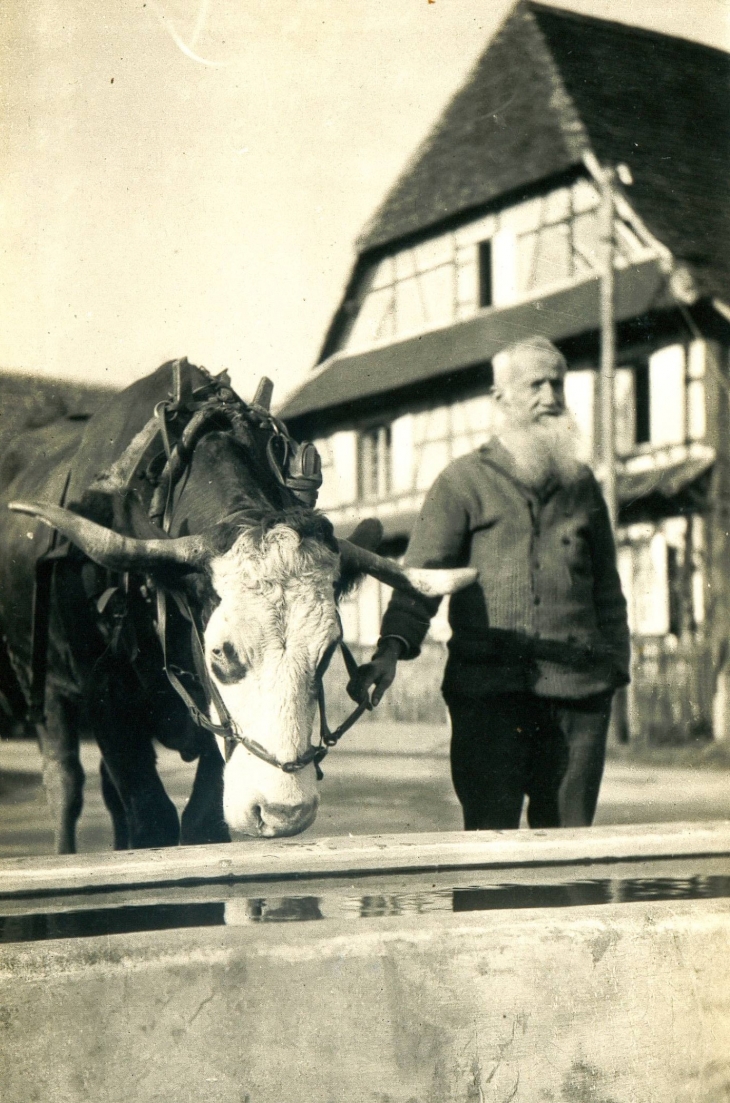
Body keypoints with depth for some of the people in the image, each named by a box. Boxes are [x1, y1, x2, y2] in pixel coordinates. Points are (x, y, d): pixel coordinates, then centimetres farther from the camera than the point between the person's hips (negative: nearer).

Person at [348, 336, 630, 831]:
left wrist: (615, 663, 14)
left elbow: (607, 588, 22)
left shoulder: (583, 484, 17)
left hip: (579, 689, 3)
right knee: (489, 836, -5)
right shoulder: (464, 481, 6)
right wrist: (392, 646, -19)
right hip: (487, 686, -3)